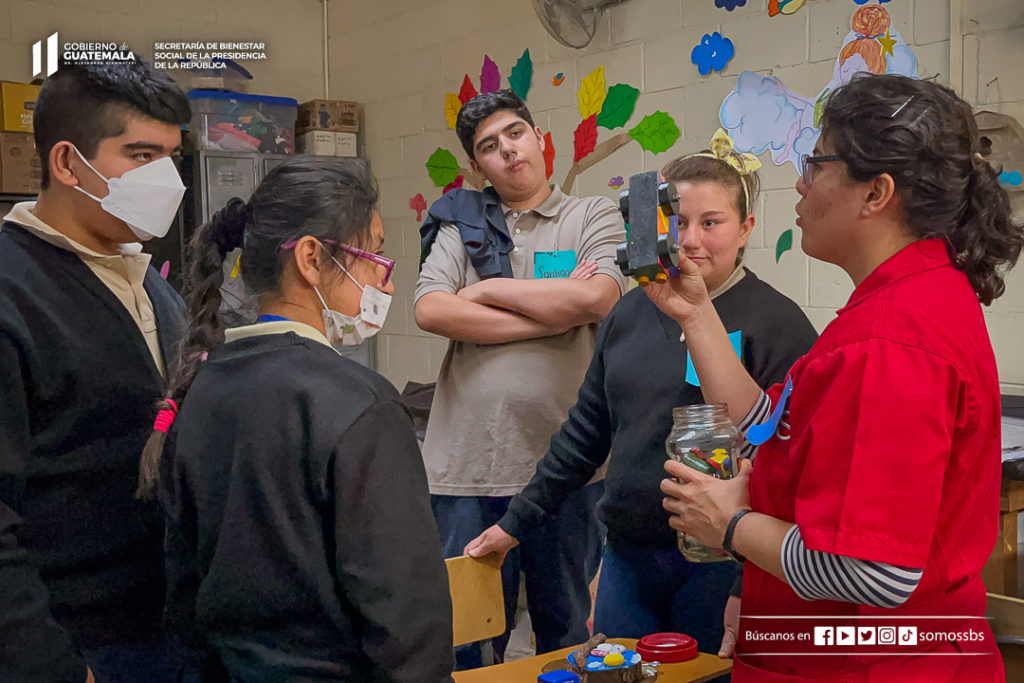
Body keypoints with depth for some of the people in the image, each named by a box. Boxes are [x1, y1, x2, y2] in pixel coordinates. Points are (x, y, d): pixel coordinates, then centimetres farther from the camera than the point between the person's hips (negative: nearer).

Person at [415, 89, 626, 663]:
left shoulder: (595, 216, 8)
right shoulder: (462, 224, 11)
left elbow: (596, 298, -12)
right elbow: (430, 311, -6)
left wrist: (488, 291, -4)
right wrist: (554, 314, -9)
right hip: (468, 464, 1)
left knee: (567, 630, 15)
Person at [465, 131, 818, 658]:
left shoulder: (776, 323, -8)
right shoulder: (632, 311, 7)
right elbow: (587, 429, 13)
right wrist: (516, 521, 13)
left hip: (718, 563, -4)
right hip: (628, 555, 5)